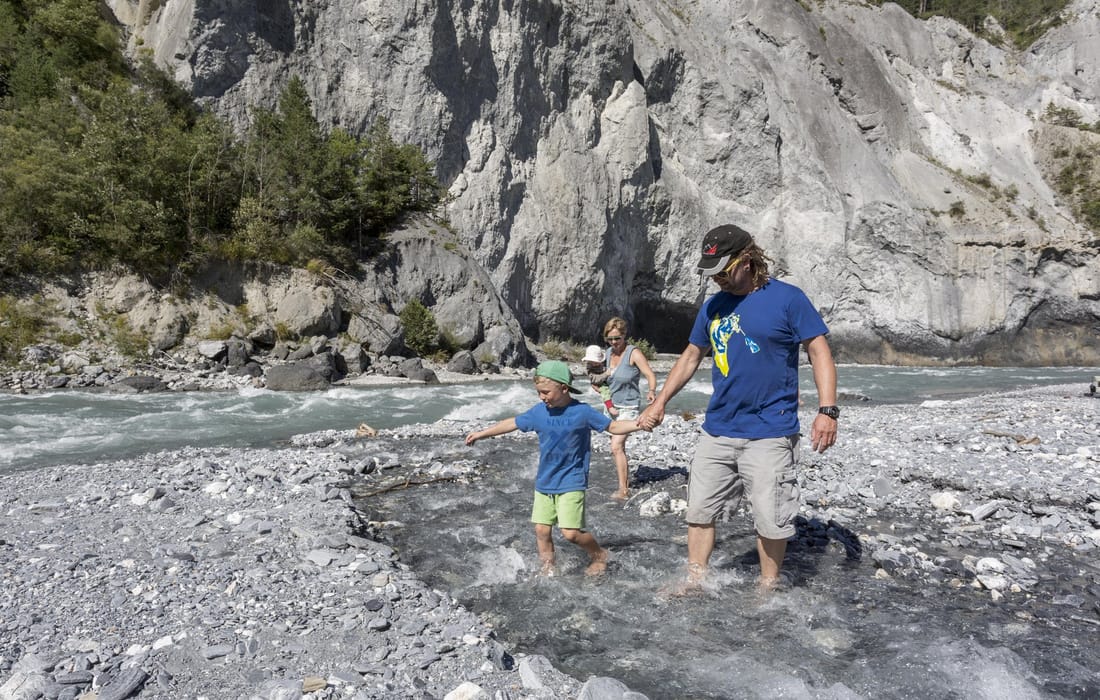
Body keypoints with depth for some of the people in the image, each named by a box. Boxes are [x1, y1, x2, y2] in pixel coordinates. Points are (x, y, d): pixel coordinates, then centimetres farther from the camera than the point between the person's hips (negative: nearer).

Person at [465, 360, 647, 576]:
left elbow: (614, 427, -5)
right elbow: (513, 423, 13)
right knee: (541, 530, 7)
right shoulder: (539, 411, 0)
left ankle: (599, 555, 18)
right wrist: (482, 433, 21)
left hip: (571, 483, -5)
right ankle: (546, 571, 24)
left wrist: (640, 424, -23)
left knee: (571, 532, -9)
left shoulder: (582, 412, -11)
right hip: (544, 483, 5)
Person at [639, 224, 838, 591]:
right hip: (717, 430, 5)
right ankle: (695, 582, 26)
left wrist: (827, 410, -17)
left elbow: (819, 352, -7)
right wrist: (659, 403, 15)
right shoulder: (712, 306, 9)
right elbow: (690, 357, 18)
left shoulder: (787, 298, -7)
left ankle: (768, 588, 23)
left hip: (769, 433, -5)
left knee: (770, 519, 2)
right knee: (699, 510, 11)